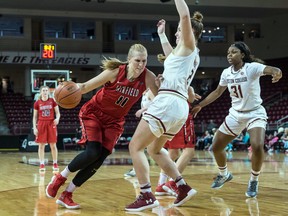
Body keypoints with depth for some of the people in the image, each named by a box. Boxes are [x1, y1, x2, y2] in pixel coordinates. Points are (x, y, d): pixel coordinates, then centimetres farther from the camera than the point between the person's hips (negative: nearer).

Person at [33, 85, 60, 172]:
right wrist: (34, 128, -3)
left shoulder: (53, 101, 2)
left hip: (51, 124, 0)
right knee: (41, 145, -1)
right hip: (41, 124, 0)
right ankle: (42, 164, 4)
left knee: (53, 145, 2)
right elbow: (35, 116, 6)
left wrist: (57, 119, -18)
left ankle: (55, 164, 11)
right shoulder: (37, 103, 2)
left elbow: (58, 113, 4)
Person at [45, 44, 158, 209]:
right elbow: (86, 86, -17)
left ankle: (67, 195, 5)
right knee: (93, 152, -22)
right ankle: (60, 178, 3)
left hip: (114, 121, 4)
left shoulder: (147, 77, -17)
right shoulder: (115, 72, -23)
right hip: (94, 113, -4)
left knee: (99, 160, -7)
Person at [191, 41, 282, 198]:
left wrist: (276, 73, -61)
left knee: (257, 146, -29)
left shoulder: (252, 67, -18)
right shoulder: (226, 73, -1)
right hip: (235, 114, 6)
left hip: (255, 113, -6)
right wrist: (200, 105, 13)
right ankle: (224, 174, 34)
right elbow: (217, 92, 15)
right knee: (216, 147, 5)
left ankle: (253, 181, -5)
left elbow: (271, 69, -37)